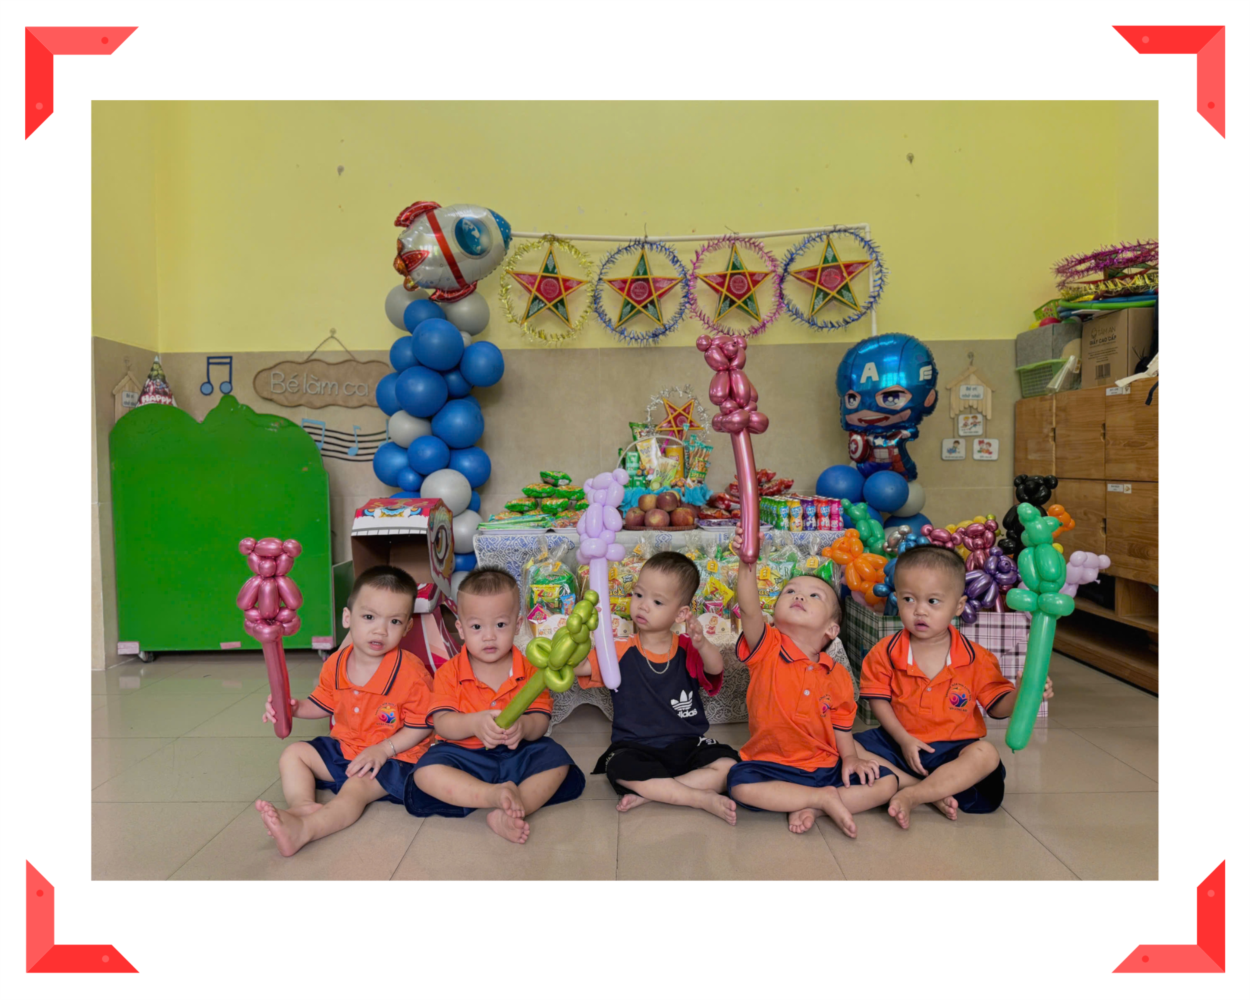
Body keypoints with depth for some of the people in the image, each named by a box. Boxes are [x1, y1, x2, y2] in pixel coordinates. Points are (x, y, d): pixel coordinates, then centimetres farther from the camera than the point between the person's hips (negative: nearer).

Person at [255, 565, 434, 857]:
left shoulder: (411, 673, -21)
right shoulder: (336, 664, -4)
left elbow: (421, 726, -16)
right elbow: (324, 704, 14)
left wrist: (384, 749, -25)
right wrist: (295, 707, -6)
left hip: (394, 756, -7)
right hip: (342, 747, 8)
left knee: (356, 787, -31)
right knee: (293, 754, -1)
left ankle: (302, 830, -49)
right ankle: (302, 805, -27)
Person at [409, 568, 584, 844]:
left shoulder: (529, 670, -2)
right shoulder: (449, 673, -4)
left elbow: (540, 720, -10)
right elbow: (441, 723, -14)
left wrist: (524, 727, -35)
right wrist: (475, 723, -35)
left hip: (517, 755, 1)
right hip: (464, 755, -1)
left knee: (557, 760, -22)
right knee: (425, 772, -27)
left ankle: (508, 812, -35)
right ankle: (497, 794, -35)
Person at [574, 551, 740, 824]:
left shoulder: (687, 650, 4)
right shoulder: (620, 653, 3)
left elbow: (715, 668, -16)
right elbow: (576, 666, -11)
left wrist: (702, 644, -38)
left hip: (687, 746, 2)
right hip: (635, 748, -1)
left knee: (727, 764, -24)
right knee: (620, 768, -33)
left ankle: (648, 794, -21)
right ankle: (703, 799, -24)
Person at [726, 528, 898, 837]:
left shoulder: (837, 675, 4)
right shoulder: (766, 651, -7)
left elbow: (841, 725, 14)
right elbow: (749, 610, -27)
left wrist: (850, 759, -3)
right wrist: (747, 564, -41)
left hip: (826, 768, 3)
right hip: (773, 767, -3)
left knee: (886, 782, -12)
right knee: (741, 785, -32)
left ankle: (808, 808, -14)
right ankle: (824, 798, -17)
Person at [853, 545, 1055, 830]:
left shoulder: (976, 659, -6)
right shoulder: (886, 653, -6)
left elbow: (997, 706, 0)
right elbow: (879, 700, -2)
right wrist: (903, 739, -13)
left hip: (952, 749, -1)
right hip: (899, 742, 1)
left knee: (986, 755, -32)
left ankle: (911, 796, -28)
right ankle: (935, 794, -21)